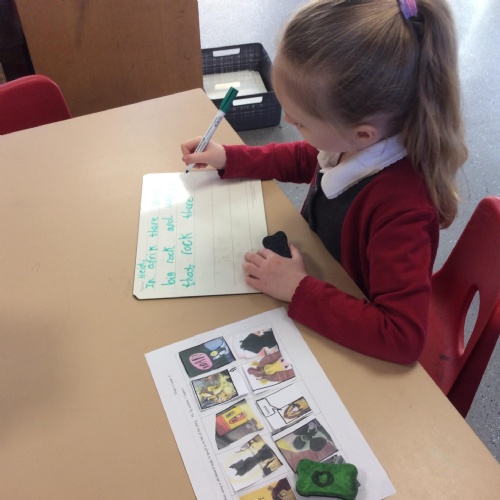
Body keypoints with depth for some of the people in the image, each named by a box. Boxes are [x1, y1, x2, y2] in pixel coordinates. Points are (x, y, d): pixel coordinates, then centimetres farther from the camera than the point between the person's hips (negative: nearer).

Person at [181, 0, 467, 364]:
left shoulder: (403, 208, -39)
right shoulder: (357, 141, -18)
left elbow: (403, 337, -39)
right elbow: (305, 159, 6)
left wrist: (299, 291, -37)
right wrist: (229, 159, -2)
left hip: (354, 345, -6)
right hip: (320, 272, 6)